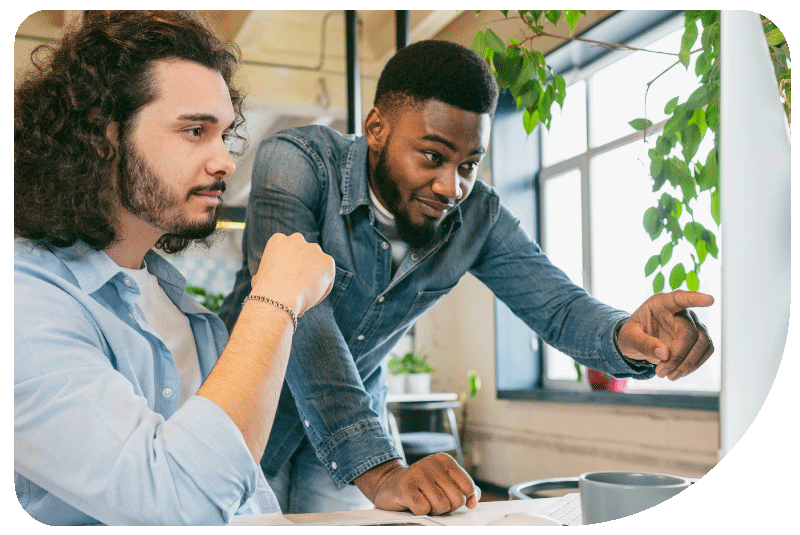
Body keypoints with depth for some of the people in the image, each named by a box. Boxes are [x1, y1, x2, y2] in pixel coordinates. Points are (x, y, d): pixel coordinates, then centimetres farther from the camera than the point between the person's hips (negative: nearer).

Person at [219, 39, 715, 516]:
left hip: (357, 421, 3)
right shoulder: (295, 160, -26)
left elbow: (558, 305, -11)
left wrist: (627, 337, -36)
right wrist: (377, 471, -45)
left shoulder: (478, 215, -12)